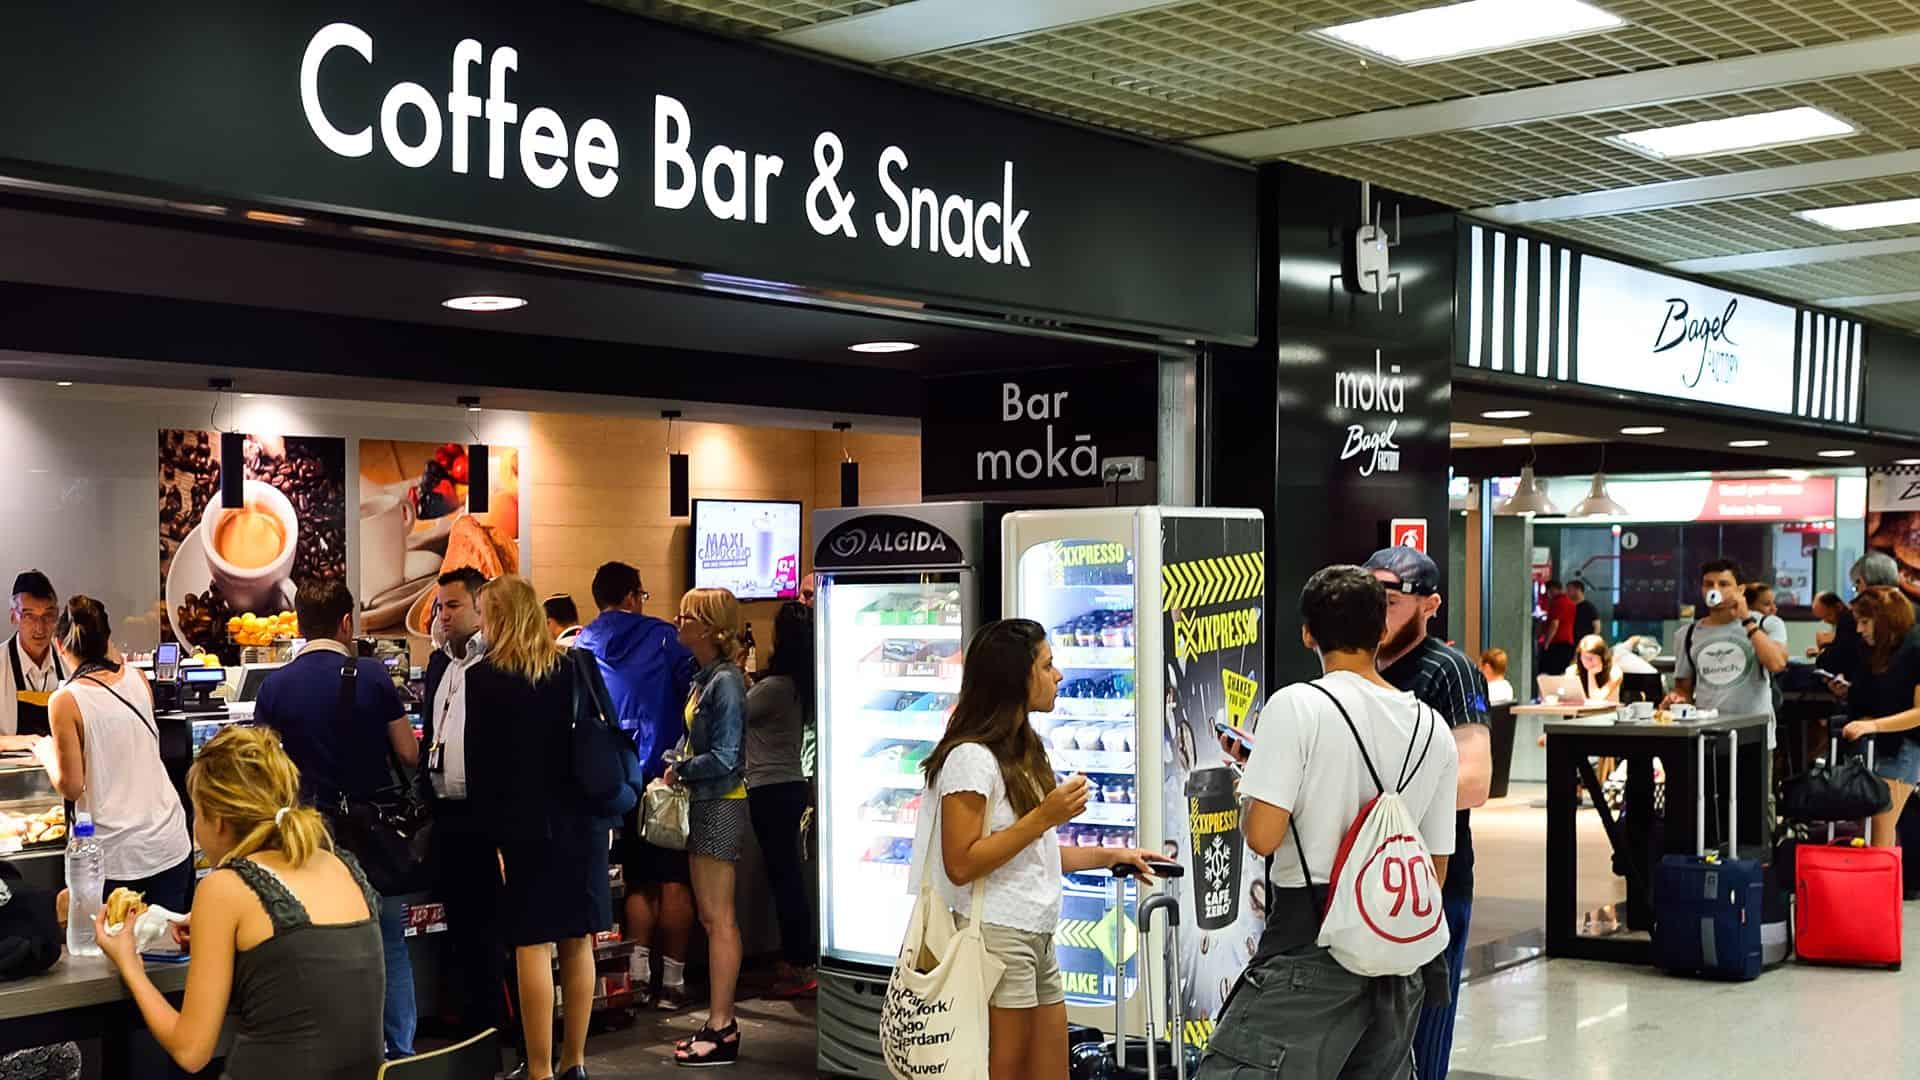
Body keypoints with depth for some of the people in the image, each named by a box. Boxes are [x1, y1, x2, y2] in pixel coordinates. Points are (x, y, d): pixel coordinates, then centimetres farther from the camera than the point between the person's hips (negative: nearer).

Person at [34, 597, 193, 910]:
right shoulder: (137, 678, 3)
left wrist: (46, 755, 10)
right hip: (169, 844, 4)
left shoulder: (65, 702, -10)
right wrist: (111, 652, 31)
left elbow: (71, 787, -9)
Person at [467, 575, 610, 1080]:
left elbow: (480, 765, -8)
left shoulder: (484, 677, -6)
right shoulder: (576, 669, 6)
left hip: (524, 825, -4)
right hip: (580, 822, 4)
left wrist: (487, 838, -6)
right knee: (578, 943, 9)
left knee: (533, 947, -1)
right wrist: (604, 817, 13)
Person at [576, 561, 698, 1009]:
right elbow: (694, 689, -7)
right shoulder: (661, 636, -5)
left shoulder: (580, 647, 5)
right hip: (665, 772, -4)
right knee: (674, 881, 2)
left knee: (639, 879, 13)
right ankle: (672, 979, 3)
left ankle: (638, 970, 3)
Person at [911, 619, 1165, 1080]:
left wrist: (1111, 856, 18)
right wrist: (1045, 816, -20)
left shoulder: (1025, 752, 17)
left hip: (1038, 940, 9)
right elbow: (960, 865, -19)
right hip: (997, 939, -9)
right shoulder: (971, 756, -14)